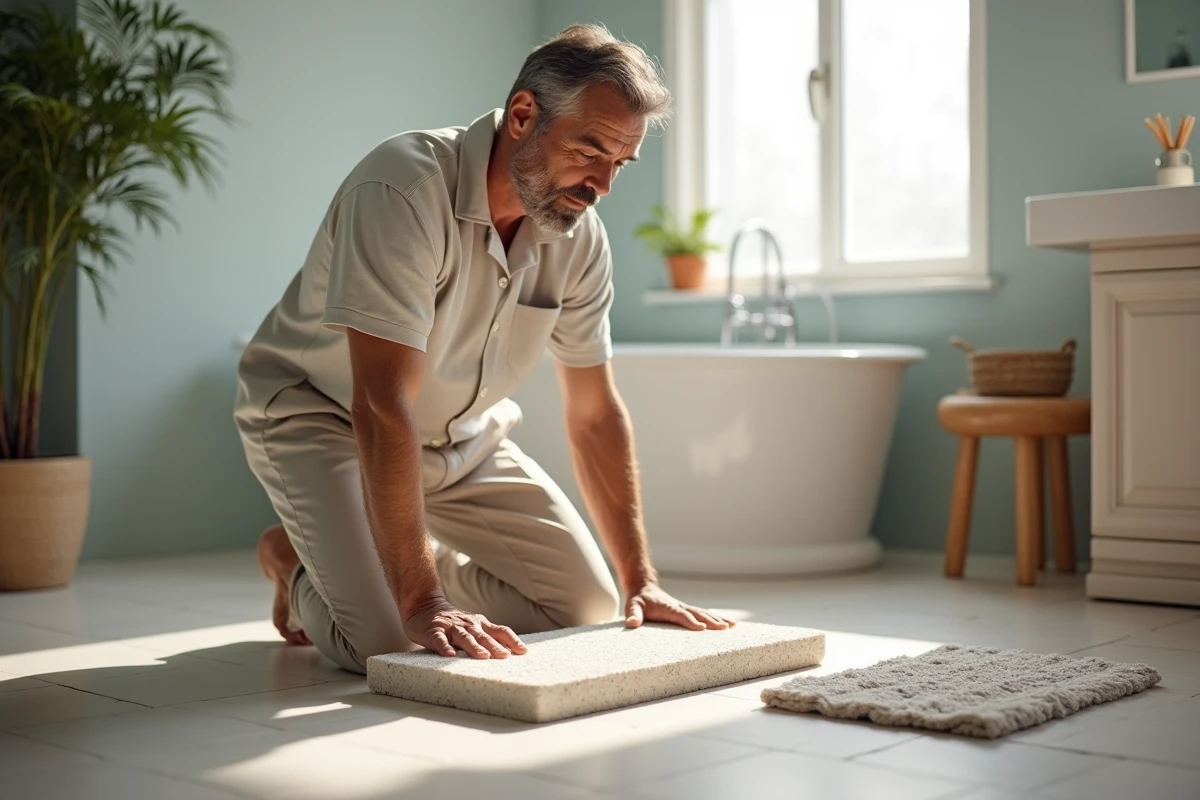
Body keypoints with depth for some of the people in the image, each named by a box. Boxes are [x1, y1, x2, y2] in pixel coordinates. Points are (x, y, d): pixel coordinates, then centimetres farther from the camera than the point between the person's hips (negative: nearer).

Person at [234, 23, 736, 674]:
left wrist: (640, 582, -7)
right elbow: (383, 408, -36)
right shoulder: (405, 189, -32)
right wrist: (422, 603, -39)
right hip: (321, 417, -6)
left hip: (459, 436, 6)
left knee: (587, 604, -2)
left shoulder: (581, 237, -11)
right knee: (390, 642, -24)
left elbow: (594, 414, -3)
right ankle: (298, 561, 9)